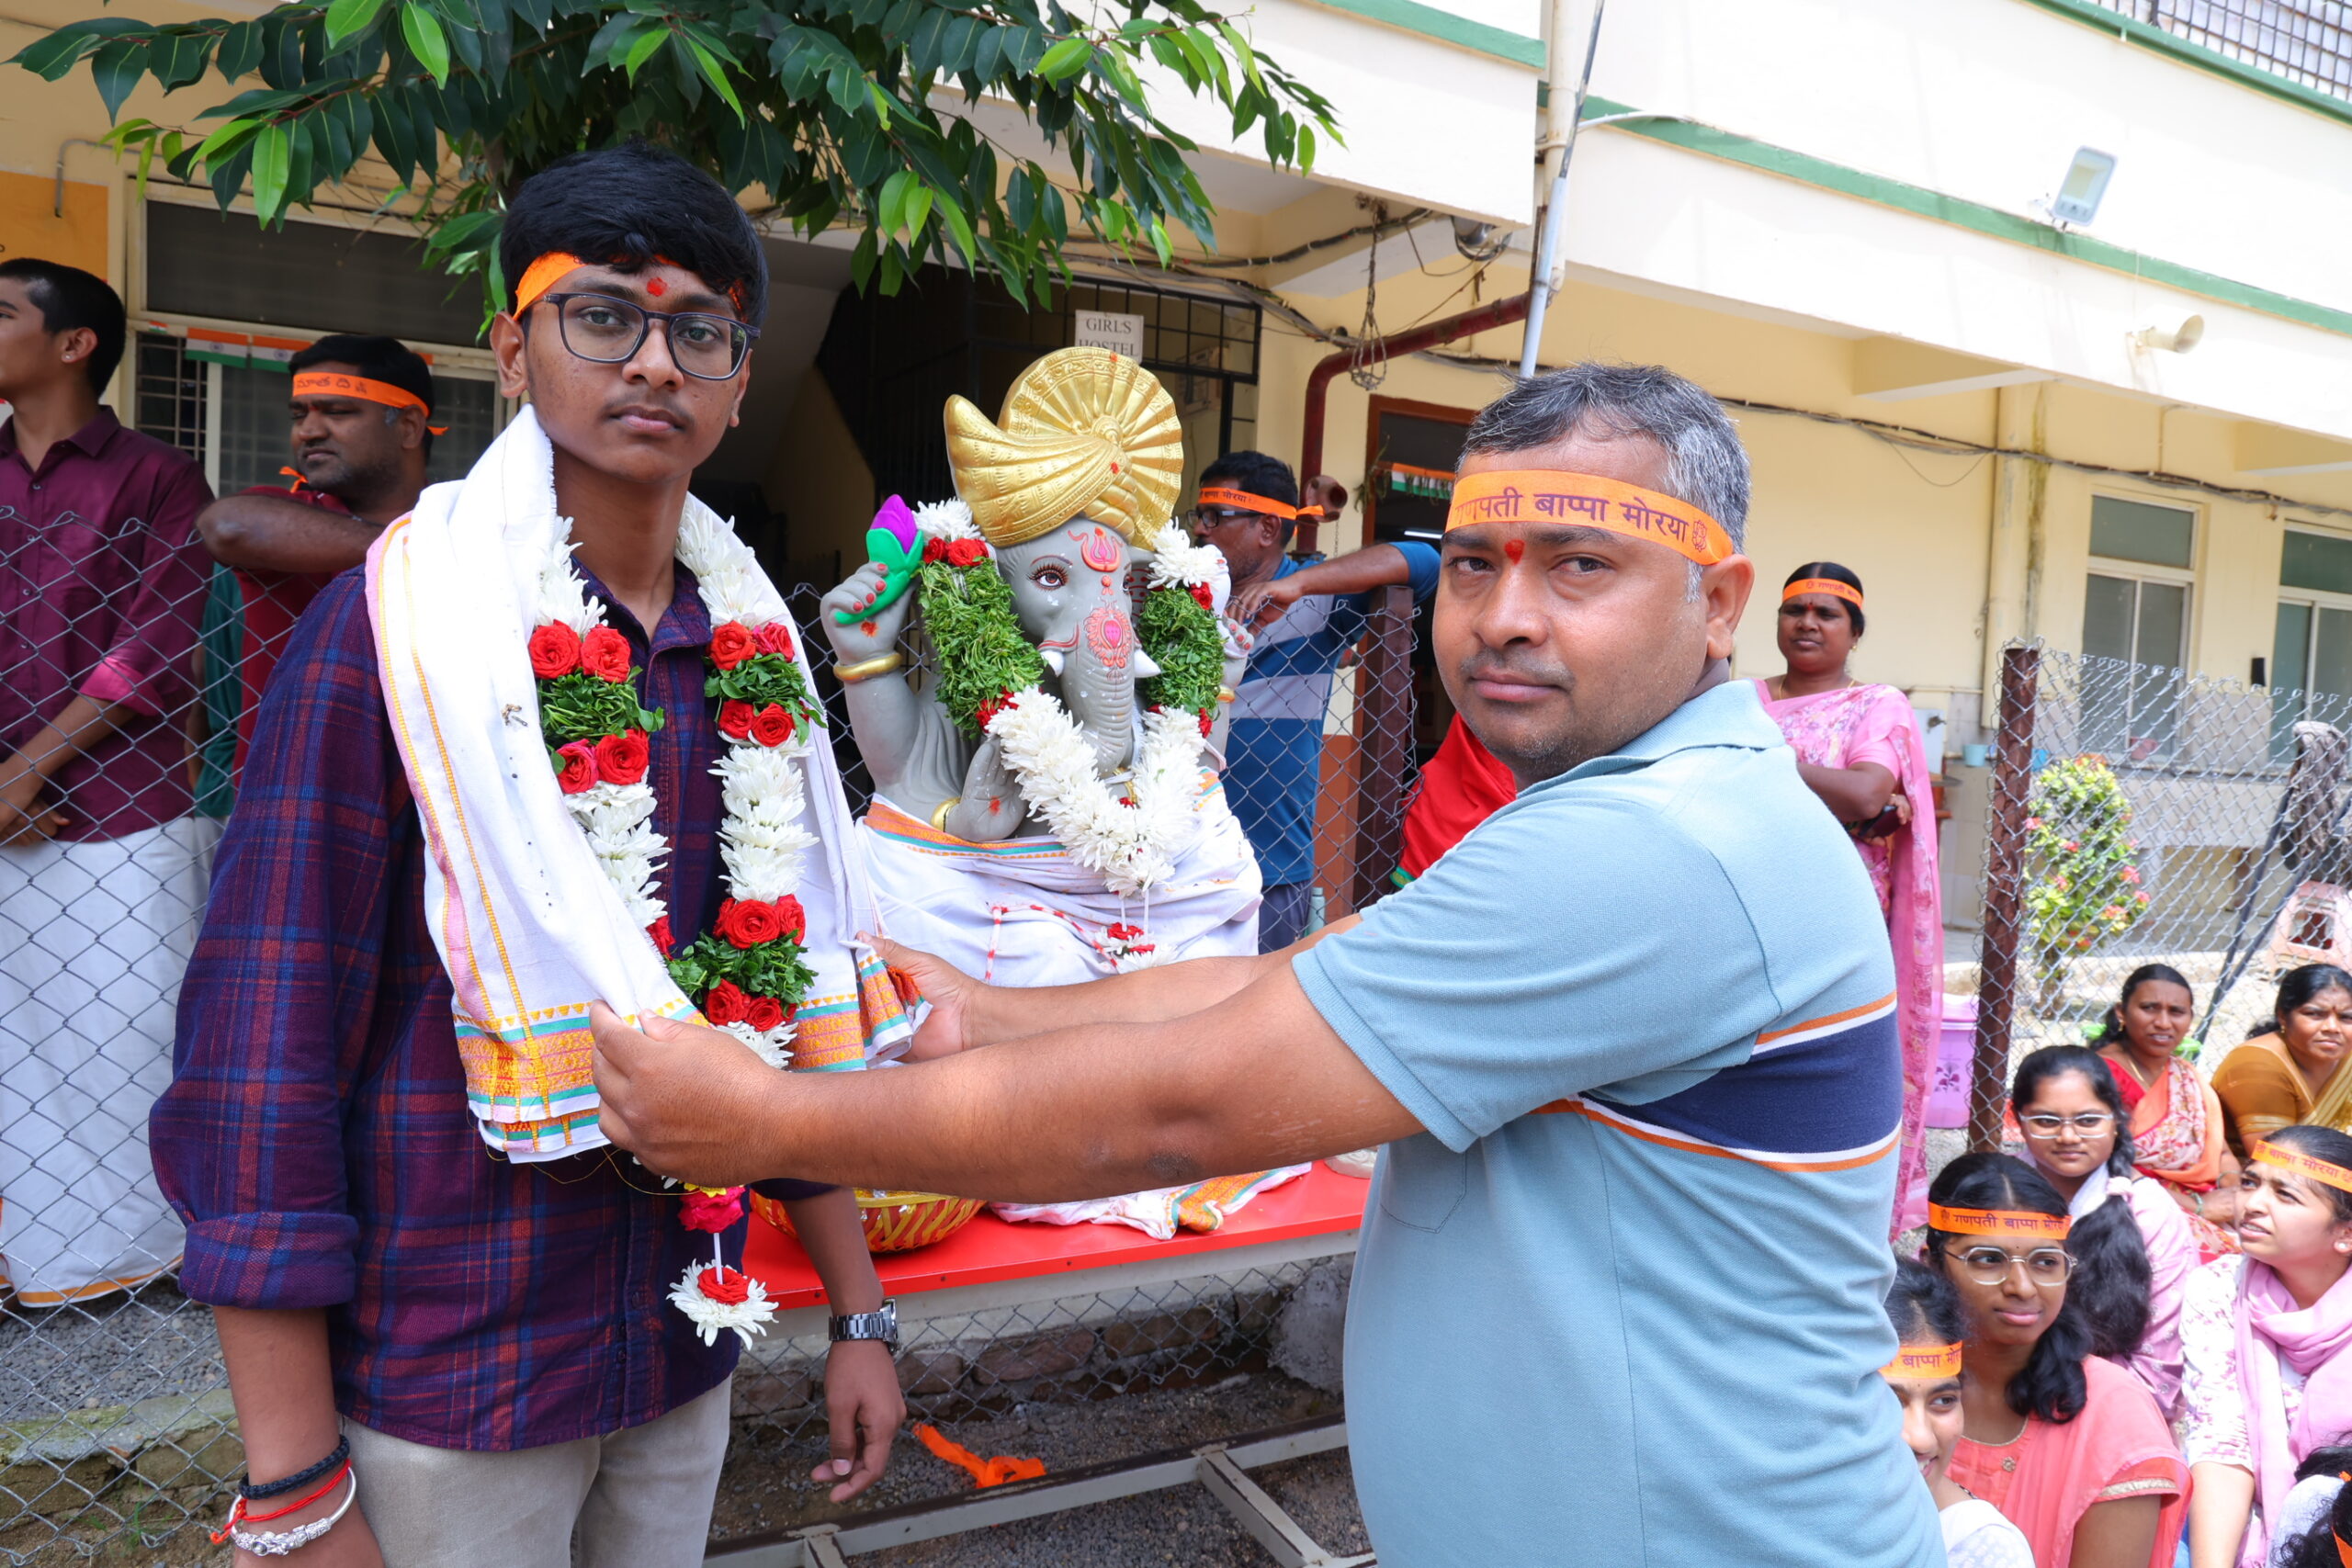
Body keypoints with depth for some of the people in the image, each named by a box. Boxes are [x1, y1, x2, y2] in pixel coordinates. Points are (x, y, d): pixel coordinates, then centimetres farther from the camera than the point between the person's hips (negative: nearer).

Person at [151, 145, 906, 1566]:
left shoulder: (753, 645, 2)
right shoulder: (389, 633, -13)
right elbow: (263, 1049, -14)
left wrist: (861, 1311, 9)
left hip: (686, 1348, 5)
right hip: (447, 1389, -4)